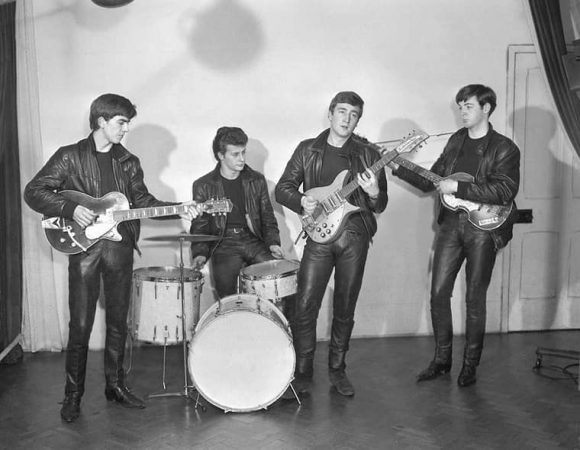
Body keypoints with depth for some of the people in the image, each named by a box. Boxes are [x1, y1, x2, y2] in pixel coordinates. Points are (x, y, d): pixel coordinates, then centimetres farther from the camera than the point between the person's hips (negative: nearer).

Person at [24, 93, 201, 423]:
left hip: (120, 246, 4)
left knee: (118, 320, 11)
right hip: (83, 245, -4)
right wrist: (71, 208, -15)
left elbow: (143, 201, 10)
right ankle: (73, 395, 12)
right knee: (81, 324, -2)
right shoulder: (70, 156, 0)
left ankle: (116, 385, 24)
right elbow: (34, 191, -2)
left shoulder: (128, 161, 13)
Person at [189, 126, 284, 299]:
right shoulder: (203, 186, 2)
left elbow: (267, 217, 13)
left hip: (254, 240, 3)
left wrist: (273, 242, -4)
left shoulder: (257, 180, 10)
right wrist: (200, 253, -12)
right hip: (224, 245, -2)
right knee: (226, 292, -28)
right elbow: (199, 225, 4)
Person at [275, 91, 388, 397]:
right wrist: (301, 201, -12)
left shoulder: (368, 154, 6)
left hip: (355, 236, 1)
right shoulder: (307, 150, 7)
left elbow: (380, 207, 4)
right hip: (320, 234, 0)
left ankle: (337, 371, 25)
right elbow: (282, 189, 8)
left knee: (345, 308, 8)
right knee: (305, 306, -5)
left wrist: (373, 193, -18)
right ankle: (302, 372, 12)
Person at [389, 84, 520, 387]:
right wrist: (398, 168, 2)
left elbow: (505, 191, -19)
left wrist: (458, 187, -21)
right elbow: (430, 182, 14)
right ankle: (441, 359, 18)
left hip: (483, 228, -5)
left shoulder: (504, 148, -5)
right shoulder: (456, 141, 13)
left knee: (475, 299, 3)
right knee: (438, 292, 3)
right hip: (451, 223, 5)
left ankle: (470, 365, 18)